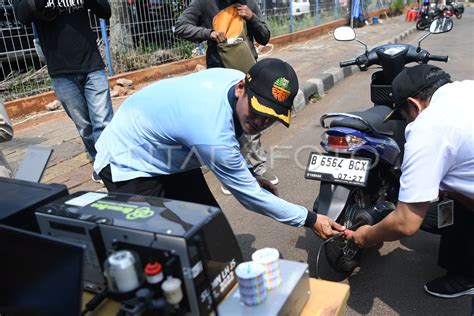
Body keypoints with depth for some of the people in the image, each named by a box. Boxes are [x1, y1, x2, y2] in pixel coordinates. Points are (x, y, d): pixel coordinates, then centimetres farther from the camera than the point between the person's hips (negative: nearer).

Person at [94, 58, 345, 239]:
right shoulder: (214, 135, -40)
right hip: (127, 163, -8)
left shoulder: (233, 76, -16)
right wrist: (310, 219, -16)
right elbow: (249, 195, -25)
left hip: (167, 154, 8)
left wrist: (249, 175, 7)